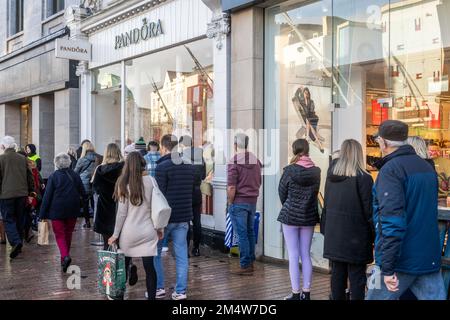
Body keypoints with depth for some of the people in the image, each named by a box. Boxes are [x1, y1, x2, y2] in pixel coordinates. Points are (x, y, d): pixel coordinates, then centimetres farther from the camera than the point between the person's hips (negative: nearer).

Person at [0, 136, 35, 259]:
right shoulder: (23, 158, 7)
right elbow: (29, 176, 12)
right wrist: (31, 191, 21)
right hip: (22, 193, 5)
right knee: (19, 220, 13)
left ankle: (16, 242, -20)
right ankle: (19, 244, 20)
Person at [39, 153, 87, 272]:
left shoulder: (53, 176, -8)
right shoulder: (75, 176, 2)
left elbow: (47, 196, -8)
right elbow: (83, 193, 7)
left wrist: (43, 214, -4)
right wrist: (85, 209, 17)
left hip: (57, 210, -3)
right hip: (73, 210, 4)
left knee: (59, 234, 1)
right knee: (68, 233, 16)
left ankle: (65, 256, -20)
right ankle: (65, 256, 27)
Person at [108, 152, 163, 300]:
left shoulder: (123, 183, -2)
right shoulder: (150, 180, -1)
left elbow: (122, 212, -2)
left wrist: (115, 235, 6)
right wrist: (160, 227, 11)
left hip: (129, 233, 0)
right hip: (148, 232, 0)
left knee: (123, 267, 12)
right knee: (149, 268, 3)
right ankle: (151, 297, 6)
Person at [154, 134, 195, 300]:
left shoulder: (162, 166, -12)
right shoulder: (189, 166, 9)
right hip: (184, 217, 5)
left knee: (155, 253, 11)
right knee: (181, 255, 7)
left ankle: (159, 288, 13)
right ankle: (181, 291, 9)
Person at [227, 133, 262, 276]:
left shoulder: (234, 162, -13)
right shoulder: (256, 160, 8)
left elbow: (231, 187, -16)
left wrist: (230, 203, -6)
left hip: (239, 201, -6)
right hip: (253, 200, 6)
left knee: (242, 234, -2)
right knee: (250, 232, 15)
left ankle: (245, 266, 1)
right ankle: (251, 261, 23)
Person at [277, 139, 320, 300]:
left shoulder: (289, 170, -11)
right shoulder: (316, 171, -2)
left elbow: (282, 193, -2)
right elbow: (315, 193, 5)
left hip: (290, 216, -3)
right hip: (309, 216, 3)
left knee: (293, 256, 2)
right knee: (306, 255, 10)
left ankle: (296, 294, 4)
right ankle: (306, 293, 14)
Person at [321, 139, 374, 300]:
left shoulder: (331, 176, 5)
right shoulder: (363, 178, -11)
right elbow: (369, 210, -11)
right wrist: (374, 235, -2)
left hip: (334, 235, 5)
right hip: (356, 237, -5)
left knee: (337, 275, 11)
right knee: (357, 278, 0)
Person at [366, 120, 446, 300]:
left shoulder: (391, 169, -14)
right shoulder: (427, 167, 12)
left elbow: (392, 220, -23)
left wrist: (387, 268, -22)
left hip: (401, 260, -7)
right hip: (430, 259, 7)